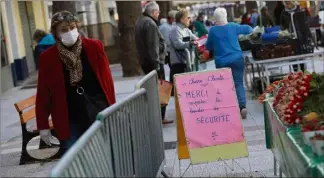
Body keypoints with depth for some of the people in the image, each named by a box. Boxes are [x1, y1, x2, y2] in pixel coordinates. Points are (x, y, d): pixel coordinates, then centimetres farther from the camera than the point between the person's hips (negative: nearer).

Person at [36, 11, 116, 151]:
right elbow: (43, 93, 0)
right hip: (70, 121, -1)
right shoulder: (47, 57, -4)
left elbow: (107, 78, 2)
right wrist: (43, 126, 1)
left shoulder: (94, 46, -3)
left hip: (100, 113, 1)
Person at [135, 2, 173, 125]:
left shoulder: (140, 22, 15)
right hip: (153, 61, -10)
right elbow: (153, 46, -23)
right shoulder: (150, 23, -17)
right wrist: (157, 65, -24)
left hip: (145, 61, 10)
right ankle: (159, 118, -1)